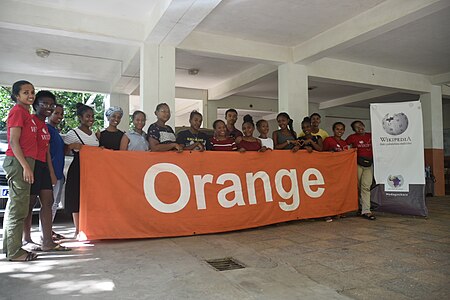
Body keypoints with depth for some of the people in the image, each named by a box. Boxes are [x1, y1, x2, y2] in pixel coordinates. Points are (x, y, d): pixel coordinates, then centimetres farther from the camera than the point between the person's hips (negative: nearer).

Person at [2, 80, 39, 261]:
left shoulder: (25, 113, 18)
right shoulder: (17, 111, -8)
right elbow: (14, 142, -15)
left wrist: (27, 165, 15)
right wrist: (26, 166, -19)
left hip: (24, 162, 10)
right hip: (18, 162, -10)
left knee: (14, 206, 14)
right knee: (18, 207, -6)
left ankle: (10, 247, 24)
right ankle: (14, 252, 1)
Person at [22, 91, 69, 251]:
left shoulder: (45, 126, 21)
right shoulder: (31, 121, -7)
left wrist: (52, 173, 20)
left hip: (44, 166, 9)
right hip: (33, 165, -9)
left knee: (48, 202, 5)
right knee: (29, 203, -1)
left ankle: (47, 241, 9)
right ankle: (27, 240, 10)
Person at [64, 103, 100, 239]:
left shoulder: (94, 134, 15)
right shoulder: (73, 133, -4)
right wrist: (72, 146, -22)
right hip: (78, 170, -6)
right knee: (77, 201, -3)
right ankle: (78, 231, 6)